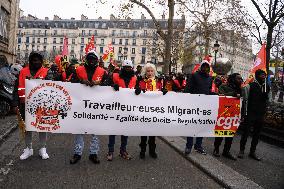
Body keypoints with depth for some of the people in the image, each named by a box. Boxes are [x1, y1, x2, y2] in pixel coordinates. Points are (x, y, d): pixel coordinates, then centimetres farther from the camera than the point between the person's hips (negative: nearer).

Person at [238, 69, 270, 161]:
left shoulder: (267, 87, 10)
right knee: (246, 132, 1)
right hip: (250, 113, -5)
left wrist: (264, 112, 13)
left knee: (257, 134, 10)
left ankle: (252, 152, 21)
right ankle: (241, 151, 13)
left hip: (261, 114, 5)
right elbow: (245, 100, -7)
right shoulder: (250, 86, -5)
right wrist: (245, 113, -11)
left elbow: (266, 100, 20)